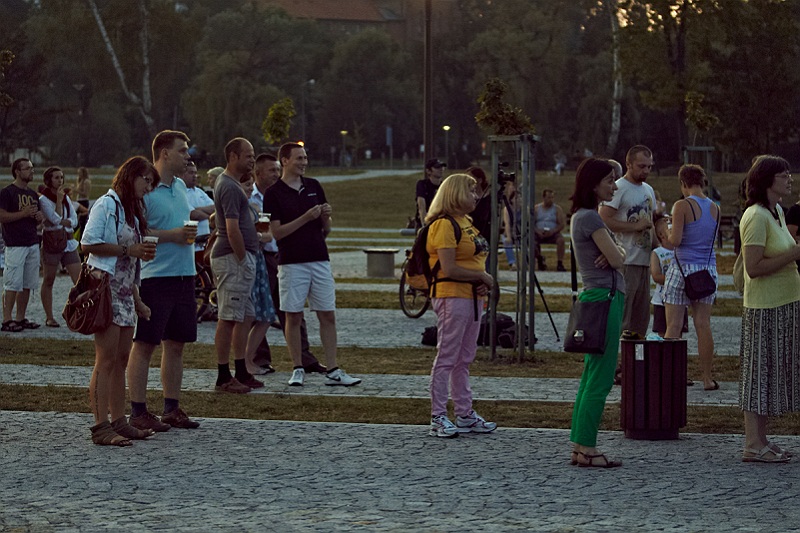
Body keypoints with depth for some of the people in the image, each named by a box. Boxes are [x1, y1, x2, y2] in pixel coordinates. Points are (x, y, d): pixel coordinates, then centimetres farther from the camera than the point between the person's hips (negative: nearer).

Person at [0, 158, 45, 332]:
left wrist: (40, 217, 3)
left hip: (32, 244, 7)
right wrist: (24, 213, -17)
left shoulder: (32, 194, 17)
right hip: (15, 245, -7)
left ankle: (21, 318, 15)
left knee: (27, 285, 8)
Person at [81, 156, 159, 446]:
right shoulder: (106, 205, -6)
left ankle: (118, 422, 11)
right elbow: (88, 243, -16)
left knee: (121, 360, 8)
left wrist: (137, 301, 20)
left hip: (125, 293, 9)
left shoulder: (132, 211, 22)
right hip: (106, 288, -9)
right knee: (106, 360, -12)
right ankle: (100, 426, -14)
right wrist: (129, 250, -14)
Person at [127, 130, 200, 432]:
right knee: (144, 344, -3)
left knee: (176, 344, 11)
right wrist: (171, 235, -19)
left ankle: (172, 408, 18)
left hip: (183, 274, 8)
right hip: (154, 278, -8)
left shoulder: (180, 186, 14)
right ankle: (138, 411, 0)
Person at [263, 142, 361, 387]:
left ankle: (332, 371, 3)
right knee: (293, 317, 0)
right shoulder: (274, 194, -3)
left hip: (319, 260, 4)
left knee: (328, 316, 2)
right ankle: (298, 369, 9)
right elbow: (277, 232, -11)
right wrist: (306, 218, -18)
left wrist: (326, 216, -7)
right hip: (292, 263, -4)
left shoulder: (314, 186, 11)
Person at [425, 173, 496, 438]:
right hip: (452, 296, -9)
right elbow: (449, 269, -20)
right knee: (446, 358, -6)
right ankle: (438, 418, -3)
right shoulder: (444, 224, -13)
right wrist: (483, 276, -10)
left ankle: (465, 415, 19)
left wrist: (483, 282, 3)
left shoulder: (467, 222, 17)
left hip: (472, 296, 9)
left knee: (464, 360, 13)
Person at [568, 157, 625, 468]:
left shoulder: (582, 216, 17)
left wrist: (614, 253, -8)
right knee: (600, 380, -8)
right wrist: (614, 255, 6)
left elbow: (620, 255, 14)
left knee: (591, 378, 11)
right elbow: (616, 259, -16)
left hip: (597, 298, 10)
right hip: (604, 299, -10)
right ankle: (587, 448, -6)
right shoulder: (590, 217, -14)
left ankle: (580, 447, 13)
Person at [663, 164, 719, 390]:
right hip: (708, 269, 5)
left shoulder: (682, 206, -11)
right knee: (703, 325, 8)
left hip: (683, 268, -5)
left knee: (673, 326, -1)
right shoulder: (715, 208, 6)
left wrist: (669, 235, 5)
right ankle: (707, 378, 9)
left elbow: (675, 240, -15)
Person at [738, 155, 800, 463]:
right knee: (760, 370, -6)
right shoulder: (756, 217, -17)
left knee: (772, 372, 11)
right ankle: (753, 446, -3)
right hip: (764, 308, -9)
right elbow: (753, 267, -23)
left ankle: (760, 440, 16)